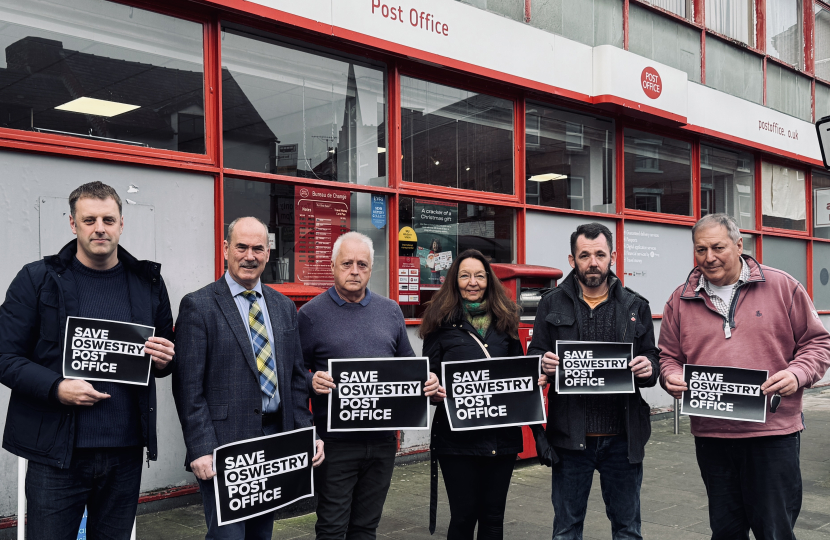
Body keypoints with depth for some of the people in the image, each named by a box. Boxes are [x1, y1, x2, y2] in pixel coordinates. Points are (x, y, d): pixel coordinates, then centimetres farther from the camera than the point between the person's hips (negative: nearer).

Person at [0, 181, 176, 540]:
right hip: (57, 455, -2)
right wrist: (57, 388, -17)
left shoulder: (148, 282, 8)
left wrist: (164, 361, -5)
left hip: (125, 453, 3)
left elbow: (165, 356, 18)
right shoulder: (37, 279, 0)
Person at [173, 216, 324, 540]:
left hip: (277, 442, 5)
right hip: (224, 447, -5)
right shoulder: (198, 306, -5)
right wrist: (201, 450, -16)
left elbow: (296, 378, 13)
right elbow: (189, 388, -9)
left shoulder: (284, 307, 11)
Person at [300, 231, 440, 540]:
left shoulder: (390, 311, 10)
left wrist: (427, 381, -4)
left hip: (383, 440, 4)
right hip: (335, 442, -4)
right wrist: (312, 381, -23)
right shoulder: (311, 314, -2)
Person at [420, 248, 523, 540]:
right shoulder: (441, 321, 2)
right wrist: (435, 391, -18)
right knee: (463, 515, 4)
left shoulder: (504, 320, 11)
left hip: (502, 433, 3)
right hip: (458, 435, -3)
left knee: (493, 515, 11)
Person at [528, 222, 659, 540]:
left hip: (623, 436, 1)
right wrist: (544, 363, -18)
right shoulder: (553, 305, 5)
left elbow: (653, 359, 9)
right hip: (570, 436, -1)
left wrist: (649, 368, -14)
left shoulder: (635, 306, 7)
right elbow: (534, 356, 5)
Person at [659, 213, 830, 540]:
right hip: (710, 436, 3)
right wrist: (672, 378, -9)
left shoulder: (782, 287, 1)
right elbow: (669, 356, 13)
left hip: (773, 431, -2)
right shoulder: (681, 299, 7)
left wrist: (797, 374, -13)